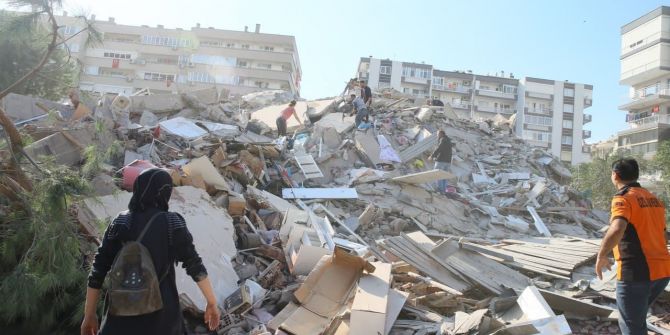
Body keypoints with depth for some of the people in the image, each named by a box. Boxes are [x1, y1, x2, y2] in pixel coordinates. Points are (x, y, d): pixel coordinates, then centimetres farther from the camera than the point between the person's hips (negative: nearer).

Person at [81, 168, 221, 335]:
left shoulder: (119, 223, -4)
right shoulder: (172, 223, -9)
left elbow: (98, 270, -4)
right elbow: (195, 266, -8)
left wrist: (89, 315, 6)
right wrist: (212, 303, 2)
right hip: (162, 312, -1)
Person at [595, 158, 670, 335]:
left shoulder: (623, 198, -13)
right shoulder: (654, 199, 13)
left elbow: (617, 230, -31)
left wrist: (601, 256, -18)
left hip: (636, 272, -8)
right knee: (636, 318, 25)